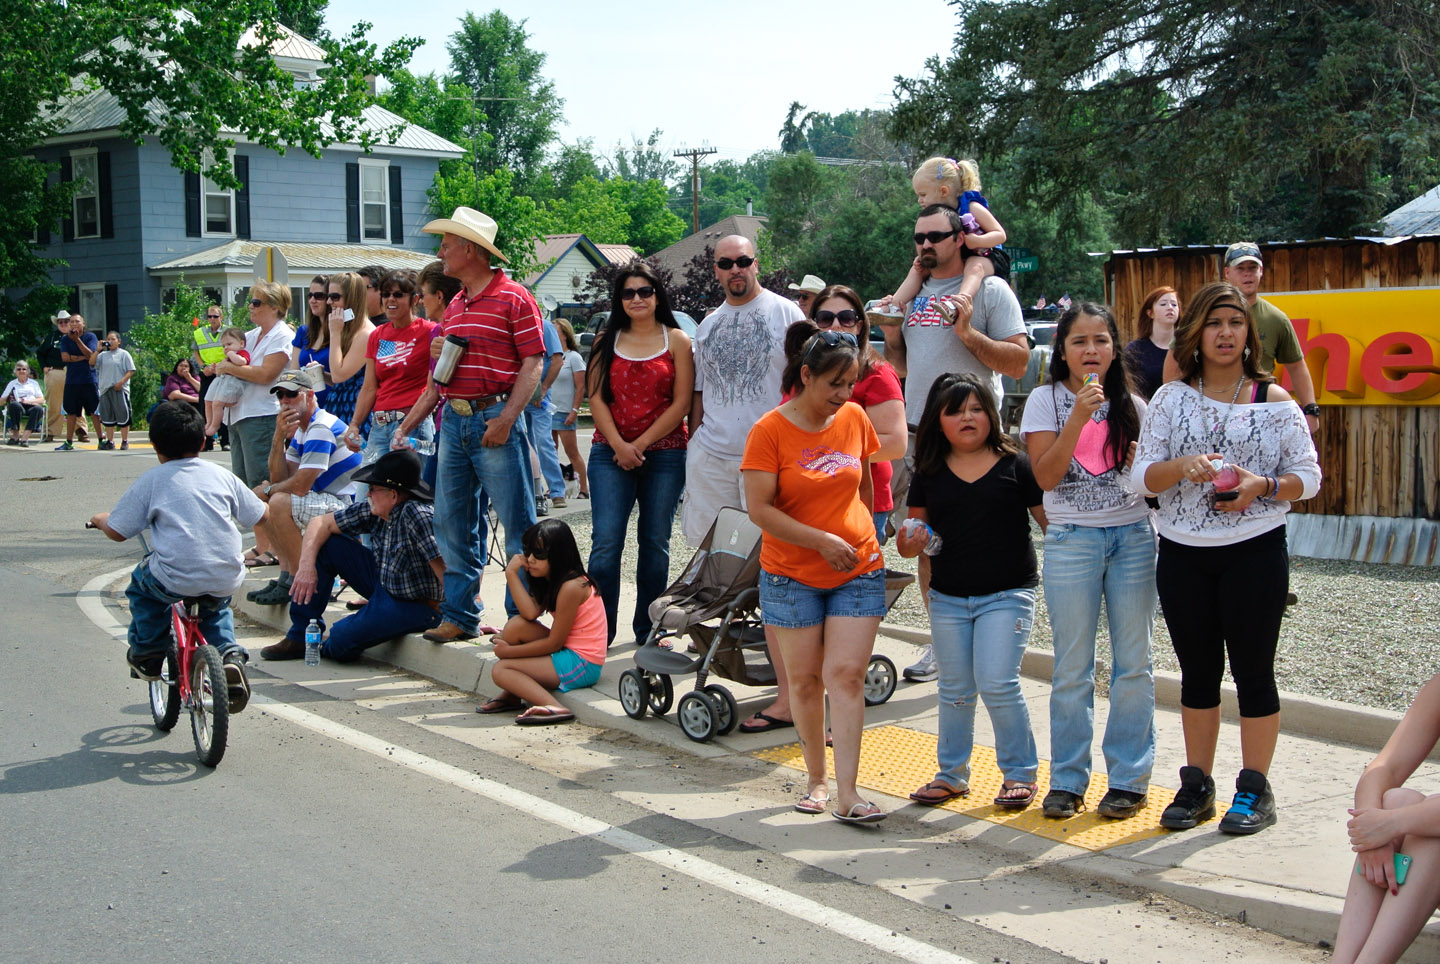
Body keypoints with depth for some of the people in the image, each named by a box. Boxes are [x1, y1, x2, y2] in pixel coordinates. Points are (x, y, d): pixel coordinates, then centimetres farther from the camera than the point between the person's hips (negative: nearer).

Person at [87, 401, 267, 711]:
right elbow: (261, 516, 16)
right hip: (226, 580, 3)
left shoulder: (151, 480, 3)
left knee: (141, 583, 30)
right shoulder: (222, 476, 11)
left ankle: (147, 655, 31)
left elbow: (117, 532, 5)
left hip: (176, 579, -3)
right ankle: (228, 652, 11)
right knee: (216, 606, 36)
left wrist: (100, 519, 29)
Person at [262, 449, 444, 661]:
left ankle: (322, 646, 18)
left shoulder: (417, 515, -31)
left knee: (339, 644, -23)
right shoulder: (373, 510, -6)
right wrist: (306, 565, -13)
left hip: (416, 605, -8)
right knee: (324, 544, 0)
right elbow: (320, 523, 2)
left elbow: (445, 568, -34)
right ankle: (301, 637, 9)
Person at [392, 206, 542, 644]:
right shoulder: (454, 306, 19)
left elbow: (532, 364, -10)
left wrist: (506, 418, -21)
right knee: (453, 523, 9)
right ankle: (459, 615, 16)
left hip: (494, 420, -8)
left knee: (517, 524, -4)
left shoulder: (513, 298, -4)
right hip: (452, 422, 8)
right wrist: (404, 428, 18)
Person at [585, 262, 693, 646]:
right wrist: (619, 445, -9)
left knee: (655, 542, 5)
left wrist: (641, 444, -8)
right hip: (611, 453, 1)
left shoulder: (677, 340, 4)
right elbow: (597, 399, 5)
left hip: (664, 454, -1)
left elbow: (681, 403, -2)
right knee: (606, 542, -6)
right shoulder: (606, 340, 10)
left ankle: (648, 630, 15)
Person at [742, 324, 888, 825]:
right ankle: (816, 779, 24)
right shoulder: (770, 430, -10)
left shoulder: (855, 418, 2)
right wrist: (823, 541, -18)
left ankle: (847, 794, -7)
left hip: (858, 572, 2)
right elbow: (760, 508, -15)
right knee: (804, 679, 7)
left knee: (846, 675, -6)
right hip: (792, 575, -2)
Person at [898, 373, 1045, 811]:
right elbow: (916, 532, 11)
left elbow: (1051, 520, -2)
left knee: (996, 684, -8)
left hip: (1007, 594, -3)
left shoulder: (1015, 465, -3)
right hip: (947, 599, 3)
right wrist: (909, 543, -12)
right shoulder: (929, 474, 4)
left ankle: (1020, 772, 11)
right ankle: (952, 774, 28)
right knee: (955, 690, 12)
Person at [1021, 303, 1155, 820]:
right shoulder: (1046, 400, 1)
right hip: (1072, 540, -2)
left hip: (1134, 537, 2)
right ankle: (1067, 779, 14)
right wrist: (1079, 416, -17)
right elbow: (1046, 475, -10)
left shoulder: (1132, 405, 9)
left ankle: (1129, 778, 14)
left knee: (1133, 664, 4)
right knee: (1072, 669, 3)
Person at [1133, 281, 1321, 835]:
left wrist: (1262, 486, -17)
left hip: (1255, 554, -2)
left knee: (1253, 670, 3)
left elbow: (1308, 475, 2)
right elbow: (1143, 477, 1)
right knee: (1198, 671, 11)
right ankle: (1197, 784, 22)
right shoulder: (1171, 399, 4)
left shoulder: (1274, 401, 1)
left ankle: (1255, 789, 15)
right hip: (1183, 555, 2)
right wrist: (1182, 467, -19)